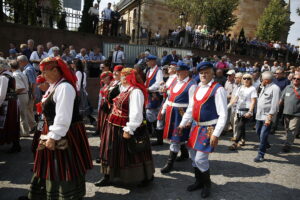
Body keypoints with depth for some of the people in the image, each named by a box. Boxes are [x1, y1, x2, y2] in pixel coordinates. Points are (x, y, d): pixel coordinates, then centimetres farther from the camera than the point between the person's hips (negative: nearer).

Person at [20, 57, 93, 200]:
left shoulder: (65, 87, -21)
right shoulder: (54, 86, 11)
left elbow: (63, 117, -26)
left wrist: (53, 137, -24)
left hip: (65, 134, -10)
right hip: (53, 131, 10)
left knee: (66, 168, 4)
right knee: (49, 166, 22)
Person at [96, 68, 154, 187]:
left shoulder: (135, 91, -21)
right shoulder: (125, 89, 10)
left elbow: (136, 114, -27)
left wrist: (129, 130, -27)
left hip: (124, 129, -10)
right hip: (115, 127, 10)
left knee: (132, 154, 6)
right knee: (112, 152, 17)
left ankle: (147, 176, 27)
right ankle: (108, 177, 32)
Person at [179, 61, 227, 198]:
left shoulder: (218, 89, -14)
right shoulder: (197, 88, 9)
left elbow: (223, 115, -17)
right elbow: (191, 108, 15)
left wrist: (216, 134, -21)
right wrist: (182, 124, 11)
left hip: (209, 129, -7)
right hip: (196, 126, 8)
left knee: (200, 159, -6)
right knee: (193, 156, 15)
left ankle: (207, 184, 22)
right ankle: (199, 181, 36)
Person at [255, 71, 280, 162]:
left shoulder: (275, 88, -14)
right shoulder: (264, 87, 13)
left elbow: (274, 105, -19)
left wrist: (269, 118, -22)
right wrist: (257, 113, 14)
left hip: (267, 117, -9)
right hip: (259, 115, 9)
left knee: (263, 136, -8)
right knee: (258, 132, 21)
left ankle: (261, 155, 4)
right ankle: (265, 145, 46)